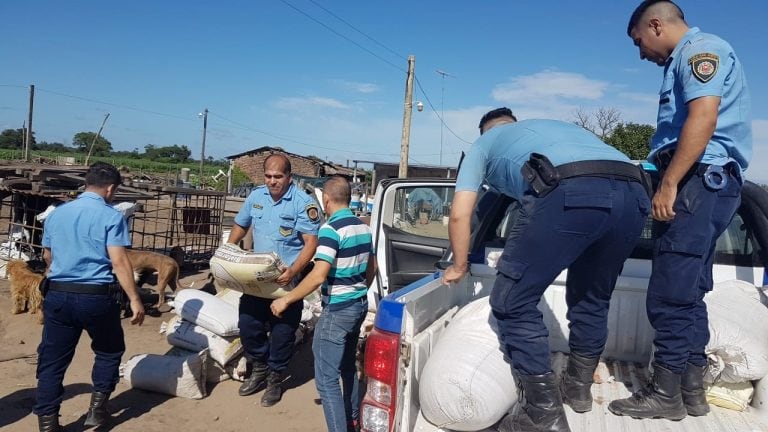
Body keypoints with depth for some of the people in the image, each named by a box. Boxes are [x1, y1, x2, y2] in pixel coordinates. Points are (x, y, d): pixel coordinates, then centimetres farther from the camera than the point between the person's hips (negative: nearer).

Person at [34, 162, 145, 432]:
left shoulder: (56, 214, 10)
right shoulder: (111, 216, -9)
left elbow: (47, 256, 22)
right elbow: (119, 262, -17)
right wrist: (135, 300, -14)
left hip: (57, 295, 5)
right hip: (97, 296, -4)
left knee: (52, 360, 12)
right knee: (109, 351, 19)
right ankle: (97, 409, 20)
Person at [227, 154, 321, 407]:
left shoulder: (303, 203, -16)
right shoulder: (256, 196, 3)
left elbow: (311, 243, -19)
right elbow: (240, 227, 16)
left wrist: (292, 272, -32)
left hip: (286, 280, -5)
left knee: (282, 332, 6)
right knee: (247, 325, 10)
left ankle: (275, 379, 27)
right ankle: (259, 369, 33)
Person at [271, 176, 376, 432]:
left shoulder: (331, 229, -19)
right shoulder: (363, 227, 6)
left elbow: (318, 276, -26)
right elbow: (371, 269, 16)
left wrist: (286, 300, -17)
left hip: (337, 310, -9)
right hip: (359, 305, 9)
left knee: (326, 378, -1)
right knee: (347, 367, 24)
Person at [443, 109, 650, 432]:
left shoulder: (484, 143, 28)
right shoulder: (553, 126, 44)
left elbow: (459, 214, 19)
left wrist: (459, 266, 36)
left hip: (571, 193, -7)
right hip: (633, 194, 7)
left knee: (513, 302, 7)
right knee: (592, 299, 27)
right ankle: (578, 387, 41)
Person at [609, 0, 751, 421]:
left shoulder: (700, 48, -4)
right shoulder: (687, 59, 26)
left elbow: (703, 118, -19)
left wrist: (668, 184, -23)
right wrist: (656, 171, 27)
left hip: (699, 180, -11)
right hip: (707, 184, 11)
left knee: (670, 294, -9)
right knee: (688, 293, 11)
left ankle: (666, 394, -1)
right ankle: (691, 390, 18)